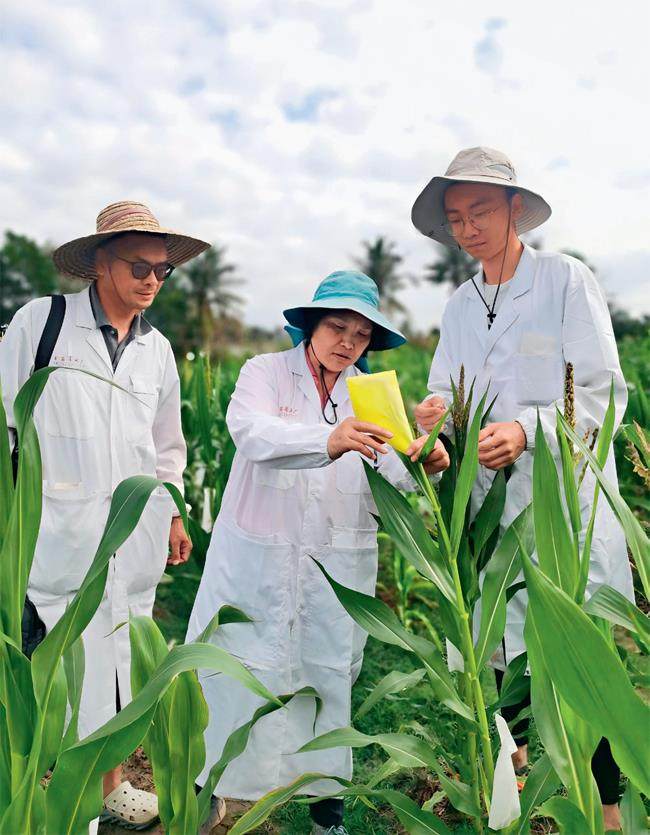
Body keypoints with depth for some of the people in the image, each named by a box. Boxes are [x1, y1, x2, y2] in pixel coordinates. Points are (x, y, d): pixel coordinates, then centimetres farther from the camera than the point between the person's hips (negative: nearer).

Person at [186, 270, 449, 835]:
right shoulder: (266, 373, -2)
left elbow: (394, 469, -8)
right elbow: (251, 430, -25)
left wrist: (424, 463, -32)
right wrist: (329, 441, -43)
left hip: (338, 562, 3)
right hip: (258, 558, -2)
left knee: (331, 673, 10)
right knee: (241, 671, 6)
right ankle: (210, 787, 29)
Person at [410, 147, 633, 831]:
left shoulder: (567, 280, -2)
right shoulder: (459, 306, 14)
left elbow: (602, 395, -7)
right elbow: (447, 395, 12)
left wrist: (526, 429, -23)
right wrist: (436, 415, -12)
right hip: (487, 499, 5)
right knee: (500, 647, 11)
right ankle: (515, 758, 34)